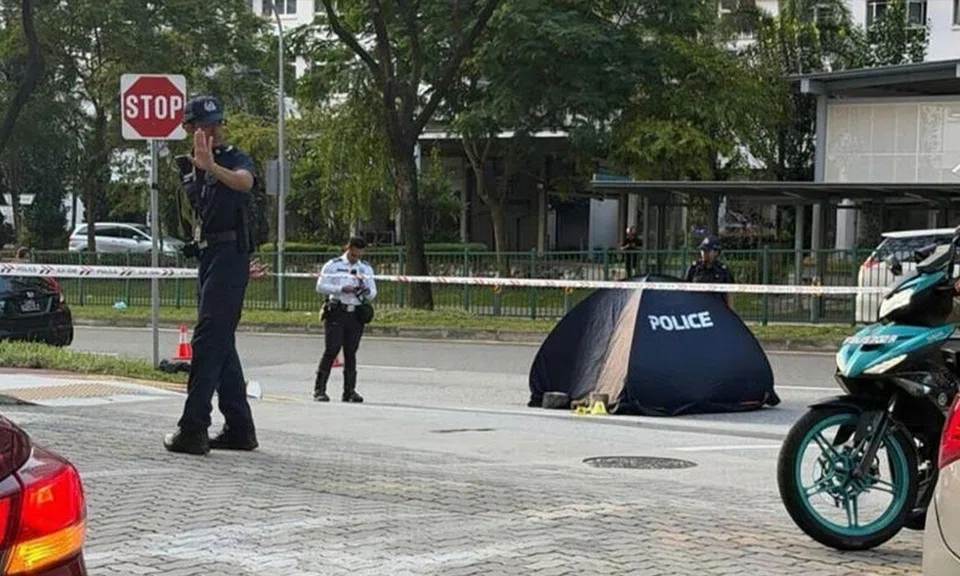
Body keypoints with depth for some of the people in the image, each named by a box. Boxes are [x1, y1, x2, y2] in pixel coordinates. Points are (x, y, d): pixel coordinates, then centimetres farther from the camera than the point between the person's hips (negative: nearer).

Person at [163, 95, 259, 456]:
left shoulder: (235, 159, -5)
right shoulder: (190, 171, 17)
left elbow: (244, 182, -29)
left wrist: (212, 166, -48)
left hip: (229, 254, -9)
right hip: (206, 257, 9)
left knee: (208, 339, -13)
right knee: (221, 344, 10)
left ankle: (193, 429, -14)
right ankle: (239, 429, 15)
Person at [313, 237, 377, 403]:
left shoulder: (366, 269, 15)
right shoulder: (332, 265, 3)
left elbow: (373, 293, 15)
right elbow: (321, 286, -4)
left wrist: (366, 290, -9)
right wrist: (341, 289, -15)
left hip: (356, 314, 4)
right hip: (336, 313, -4)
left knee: (351, 352, 5)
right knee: (331, 350, -9)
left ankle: (350, 390, 10)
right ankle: (319, 389, -5)